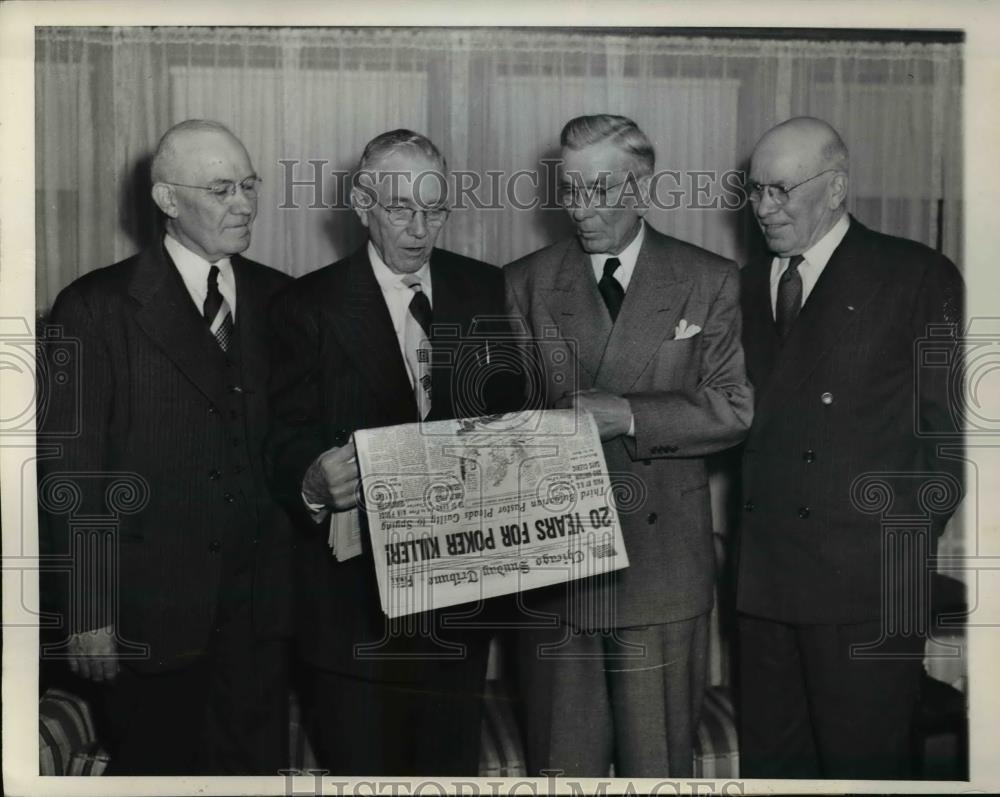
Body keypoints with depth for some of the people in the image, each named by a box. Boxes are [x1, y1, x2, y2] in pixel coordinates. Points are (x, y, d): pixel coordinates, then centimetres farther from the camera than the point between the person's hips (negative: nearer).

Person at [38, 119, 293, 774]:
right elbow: (71, 473, -8)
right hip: (153, 605, -3)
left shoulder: (279, 298, 6)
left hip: (263, 598, 3)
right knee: (157, 764, 13)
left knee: (259, 764, 13)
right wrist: (87, 612, -10)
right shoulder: (96, 307, -7)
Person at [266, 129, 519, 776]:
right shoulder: (310, 306, -3)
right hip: (355, 584, -2)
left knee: (453, 760, 14)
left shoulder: (485, 291, 7)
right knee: (363, 764, 8)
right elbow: (286, 443, -7)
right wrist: (314, 483, -28)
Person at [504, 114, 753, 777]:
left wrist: (627, 416, -16)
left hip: (662, 565, -1)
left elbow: (732, 409, -3)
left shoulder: (709, 281, 4)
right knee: (561, 758, 10)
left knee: (659, 760, 9)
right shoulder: (526, 282, 8)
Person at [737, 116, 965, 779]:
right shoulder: (749, 284, 14)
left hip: (866, 581, -5)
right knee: (768, 757, 14)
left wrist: (908, 541, -7)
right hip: (763, 574, 5)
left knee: (862, 762, 6)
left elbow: (947, 424, -3)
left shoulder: (917, 276, -2)